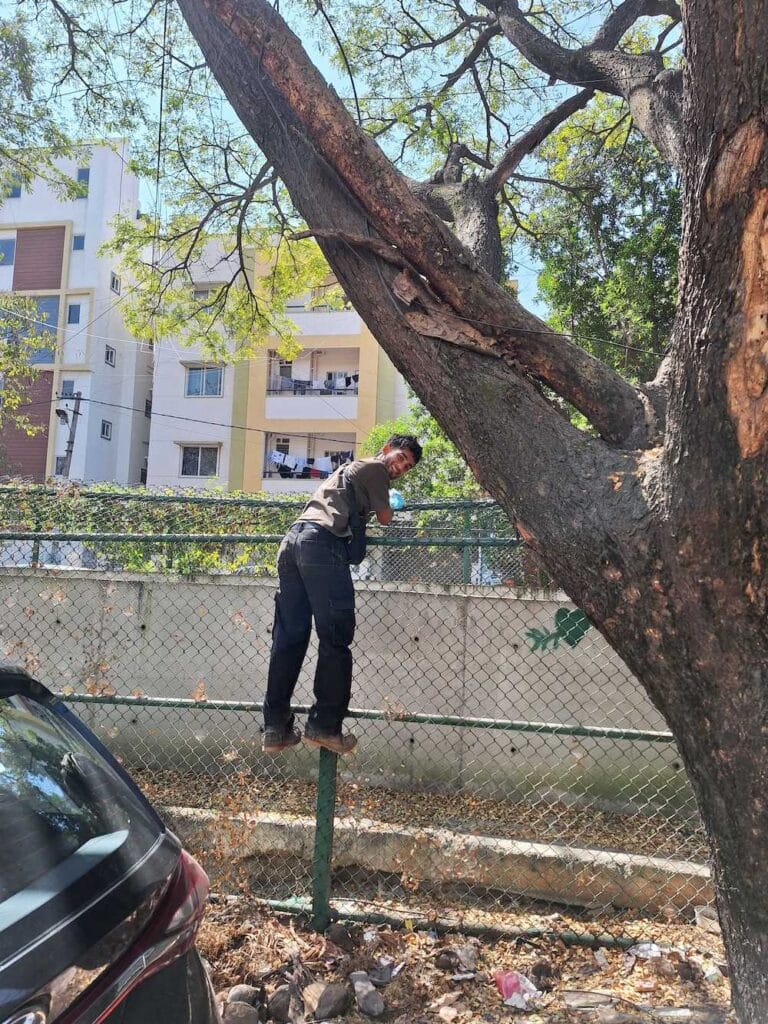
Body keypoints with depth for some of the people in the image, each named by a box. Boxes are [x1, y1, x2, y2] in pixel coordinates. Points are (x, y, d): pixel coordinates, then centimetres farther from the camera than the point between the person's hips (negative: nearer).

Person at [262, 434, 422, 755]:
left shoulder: (350, 467, 35)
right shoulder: (375, 467, 10)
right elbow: (384, 518, 14)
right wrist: (385, 505, 32)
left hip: (292, 539, 9)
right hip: (323, 540, -9)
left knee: (288, 637, 5)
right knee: (335, 637, -6)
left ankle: (275, 728, 6)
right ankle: (324, 726, -7)